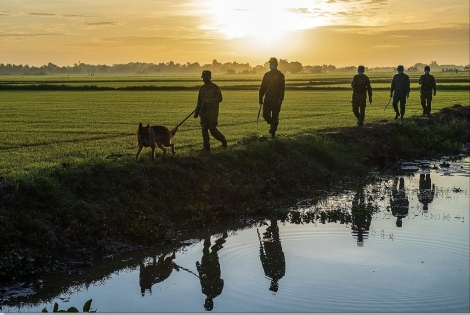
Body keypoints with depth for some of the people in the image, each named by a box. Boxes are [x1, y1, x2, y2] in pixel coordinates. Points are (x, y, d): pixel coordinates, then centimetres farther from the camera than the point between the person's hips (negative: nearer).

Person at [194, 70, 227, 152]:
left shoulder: (215, 87, -3)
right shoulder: (202, 88, 14)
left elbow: (219, 98, -9)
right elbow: (199, 101, 19)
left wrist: (209, 101, -19)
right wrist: (196, 112, 15)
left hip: (213, 113, -5)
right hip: (203, 113, 6)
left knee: (212, 129, -9)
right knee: (204, 130, 2)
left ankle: (223, 140, 14)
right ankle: (206, 147, 8)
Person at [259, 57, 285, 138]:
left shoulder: (280, 75, -2)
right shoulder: (267, 75, 11)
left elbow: (282, 88, -6)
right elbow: (263, 87, 13)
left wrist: (281, 99, -17)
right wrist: (260, 98, 8)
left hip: (276, 100, -3)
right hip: (267, 99, 4)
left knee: (275, 116, -1)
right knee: (266, 114, -4)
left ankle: (273, 132, 9)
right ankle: (271, 124, 25)